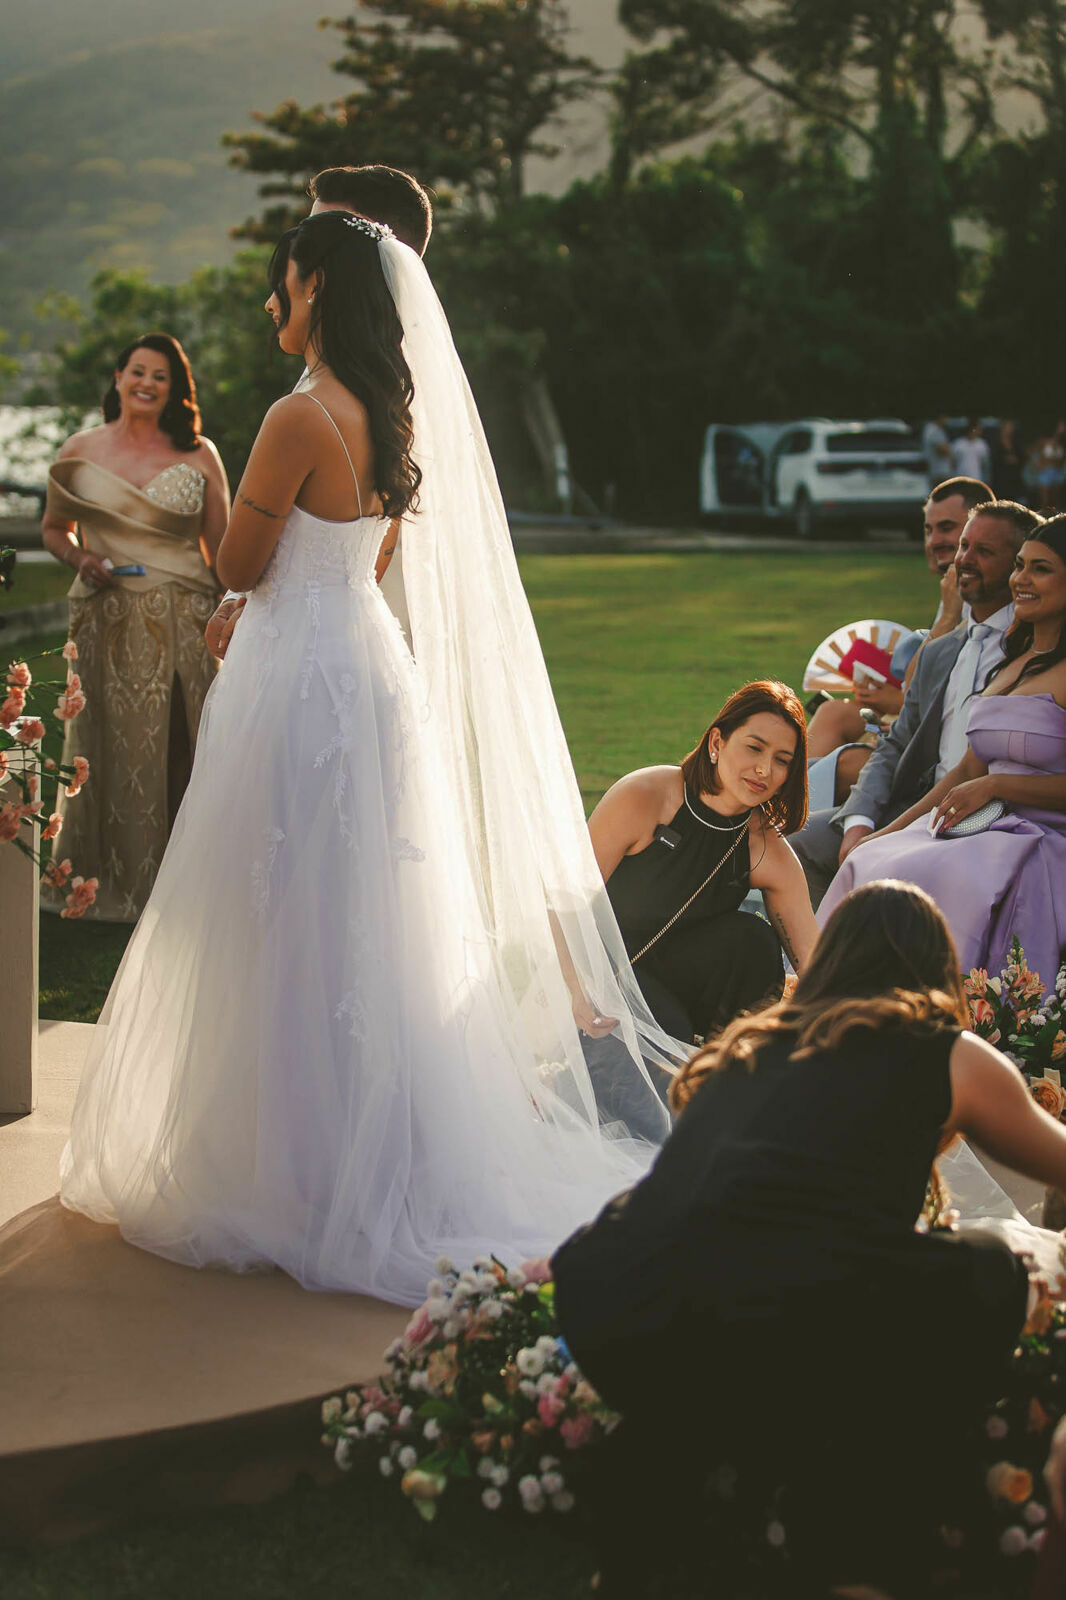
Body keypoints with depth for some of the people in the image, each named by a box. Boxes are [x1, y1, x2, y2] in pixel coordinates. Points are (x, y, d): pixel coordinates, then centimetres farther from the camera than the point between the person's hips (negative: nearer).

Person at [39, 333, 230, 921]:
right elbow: (54, 528, 16)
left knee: (184, 748, -1)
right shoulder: (81, 451, 7)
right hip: (108, 623, 0)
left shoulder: (198, 454, 6)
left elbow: (221, 543, 9)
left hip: (185, 622, 0)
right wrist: (79, 558, -4)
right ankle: (115, 880, 16)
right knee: (115, 746, 3)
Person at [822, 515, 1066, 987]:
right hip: (991, 829, 8)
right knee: (869, 864, -14)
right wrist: (888, 832, 13)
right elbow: (968, 769, 21)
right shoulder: (1013, 661, 19)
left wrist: (996, 785, -14)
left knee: (923, 878, -30)